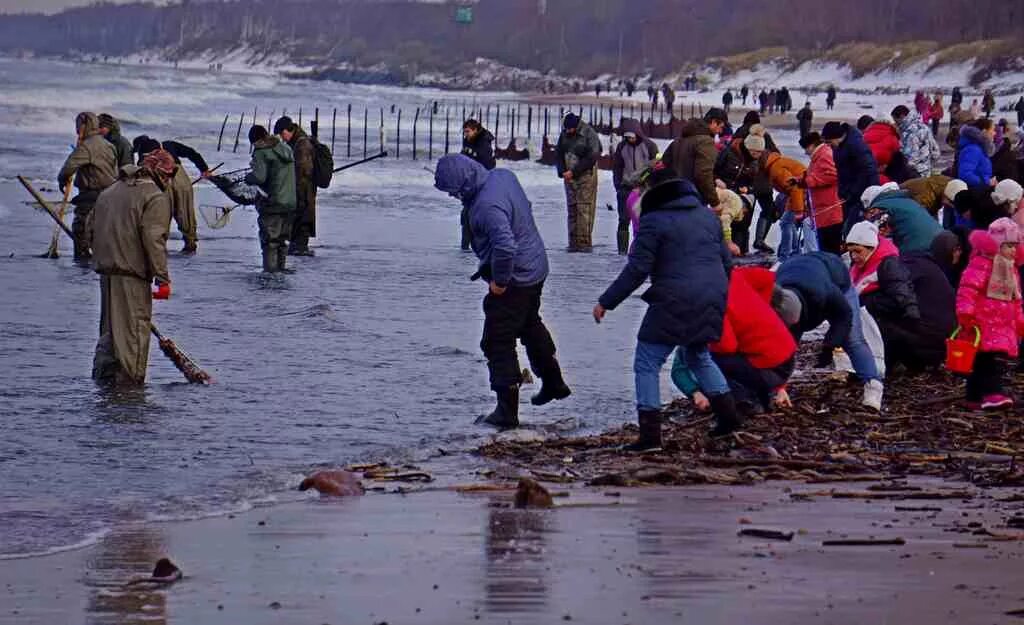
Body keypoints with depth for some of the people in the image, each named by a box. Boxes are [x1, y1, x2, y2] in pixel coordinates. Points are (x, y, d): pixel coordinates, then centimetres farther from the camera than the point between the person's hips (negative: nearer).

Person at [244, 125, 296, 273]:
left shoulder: (261, 152, -10)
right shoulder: (286, 149, 12)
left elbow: (260, 177, -21)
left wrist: (248, 177, 1)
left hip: (272, 203, -7)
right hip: (291, 203, 7)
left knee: (269, 240, -1)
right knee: (282, 240, 17)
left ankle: (270, 271, -5)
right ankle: (281, 268, 20)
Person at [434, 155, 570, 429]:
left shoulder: (487, 205, -32)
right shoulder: (503, 176, -3)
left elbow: (505, 247, -39)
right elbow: (525, 208, 15)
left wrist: (499, 280, -23)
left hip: (514, 280, -10)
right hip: (536, 266, 10)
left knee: (498, 343, -1)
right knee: (530, 324, 31)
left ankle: (507, 411, 1)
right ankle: (553, 383, 47)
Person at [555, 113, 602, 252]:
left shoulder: (589, 134, -11)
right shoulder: (564, 134, 8)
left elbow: (592, 157, -14)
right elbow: (559, 152, 16)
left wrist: (574, 171, -14)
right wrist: (562, 172, 0)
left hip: (585, 176, -6)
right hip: (569, 177, 6)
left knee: (584, 209, -10)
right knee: (572, 209, 2)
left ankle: (585, 243, -10)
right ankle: (573, 242, 3)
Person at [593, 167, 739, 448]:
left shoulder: (654, 222, -6)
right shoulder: (707, 216, 15)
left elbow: (636, 269, -10)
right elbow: (726, 261, 21)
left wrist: (606, 302, -4)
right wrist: (719, 296, 37)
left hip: (674, 304, -7)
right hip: (710, 304, 7)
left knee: (647, 363, 0)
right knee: (699, 357, 28)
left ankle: (650, 433, -8)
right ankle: (728, 416, 24)